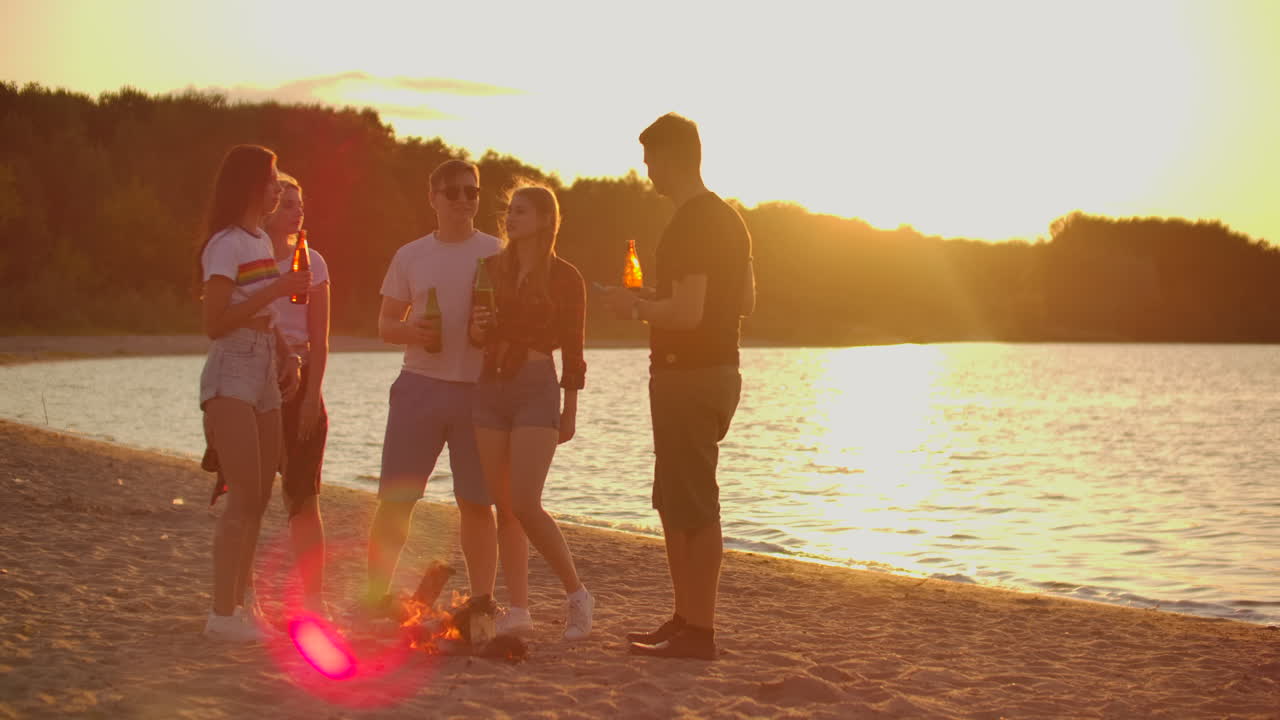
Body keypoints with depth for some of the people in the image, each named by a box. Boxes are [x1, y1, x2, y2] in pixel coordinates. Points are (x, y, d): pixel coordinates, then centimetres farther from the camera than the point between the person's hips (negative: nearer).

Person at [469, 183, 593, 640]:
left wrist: (570, 414, -2)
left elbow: (572, 351, -1)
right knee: (503, 506, 4)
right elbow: (476, 336, 14)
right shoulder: (492, 268, 11)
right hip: (490, 388, 5)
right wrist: (477, 329, -10)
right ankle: (518, 609, 9)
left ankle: (576, 594, 2)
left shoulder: (564, 278, -2)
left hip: (537, 389, -5)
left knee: (525, 504, -14)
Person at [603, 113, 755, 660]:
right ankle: (685, 618, 23)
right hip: (719, 370, 10)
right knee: (674, 502, 17)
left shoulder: (689, 225, -18)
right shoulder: (728, 219, 14)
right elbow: (746, 301, 20)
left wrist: (635, 306, -8)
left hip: (689, 377, -10)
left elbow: (687, 313, -25)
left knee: (693, 507, -5)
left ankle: (699, 632, -1)